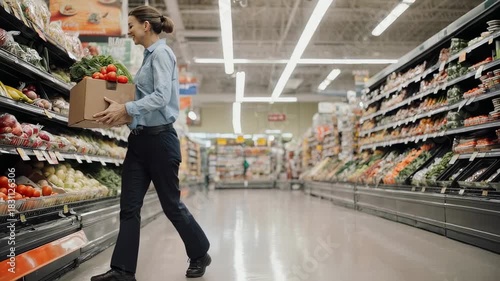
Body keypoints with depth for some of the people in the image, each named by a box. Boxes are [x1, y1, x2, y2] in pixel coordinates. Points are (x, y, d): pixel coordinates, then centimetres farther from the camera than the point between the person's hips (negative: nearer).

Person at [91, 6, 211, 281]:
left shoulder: (161, 53, -10)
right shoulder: (149, 55, 16)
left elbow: (162, 97, -22)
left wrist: (126, 108, -26)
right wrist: (124, 114, 15)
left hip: (159, 138, -9)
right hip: (139, 139, 9)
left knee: (171, 203, 5)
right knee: (129, 207, 6)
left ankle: (200, 254, 26)